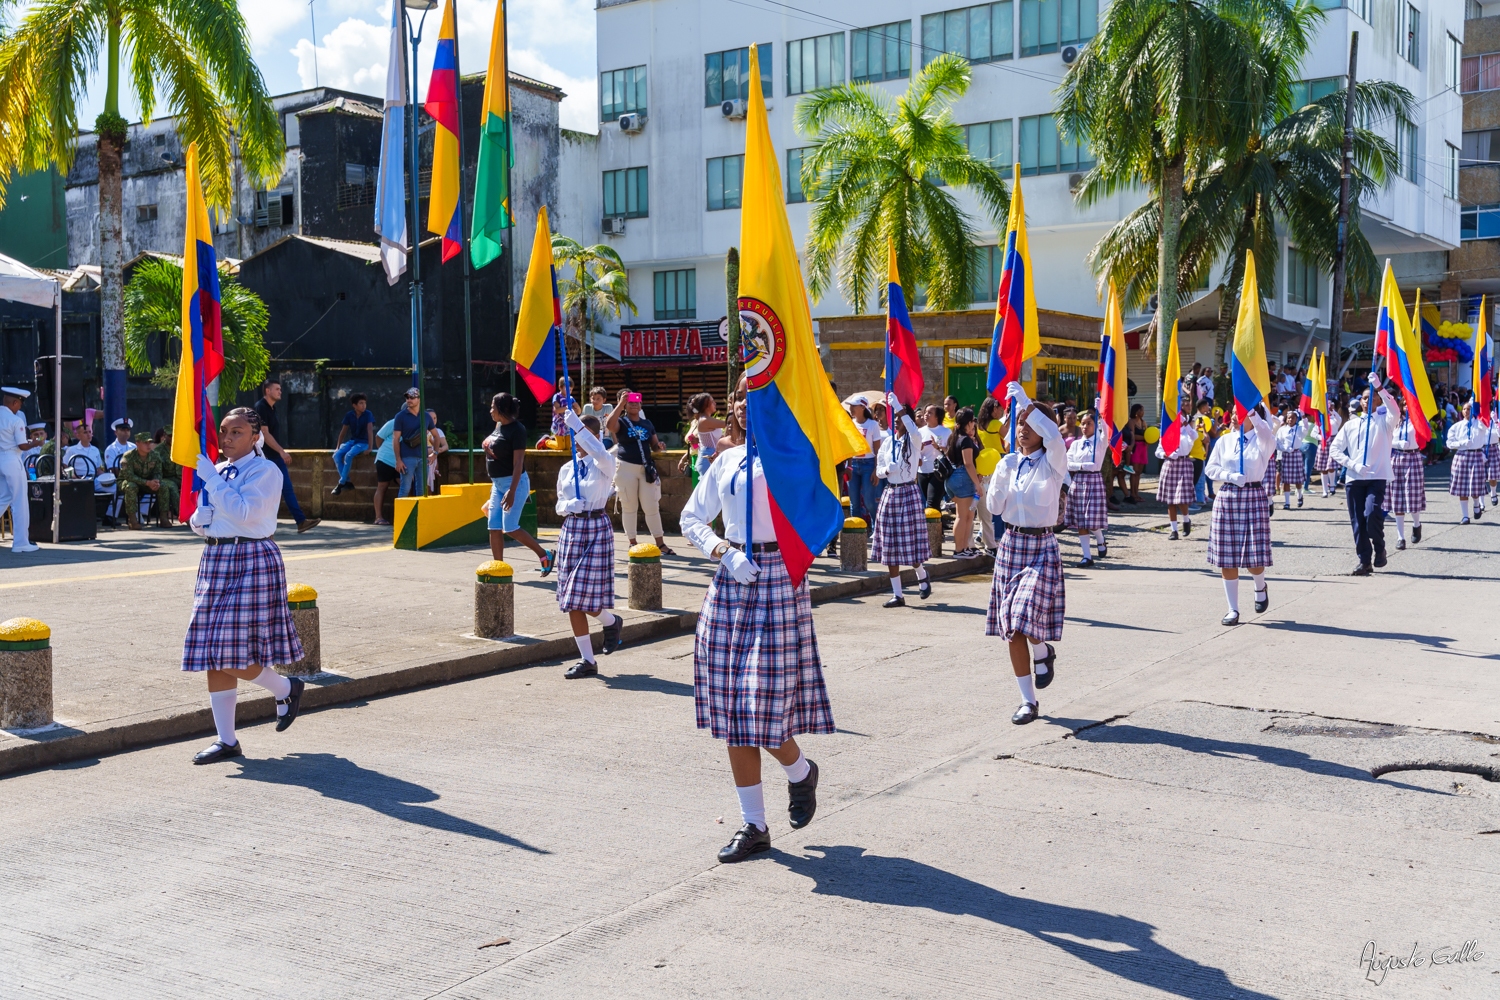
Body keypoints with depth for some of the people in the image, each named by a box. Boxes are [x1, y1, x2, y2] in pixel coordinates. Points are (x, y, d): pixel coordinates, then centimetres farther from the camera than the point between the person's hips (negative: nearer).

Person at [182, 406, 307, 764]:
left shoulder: (265, 471, -8)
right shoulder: (217, 470, 15)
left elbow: (244, 511, -23)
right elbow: (200, 524, 23)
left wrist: (211, 477, -19)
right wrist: (197, 521, 0)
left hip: (252, 560, -8)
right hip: (216, 558, 8)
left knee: (232, 654, -12)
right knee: (213, 654, 6)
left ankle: (286, 689, 18)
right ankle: (226, 740, 13)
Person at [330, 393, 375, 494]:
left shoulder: (368, 414, -11)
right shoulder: (349, 415, 1)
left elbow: (370, 430, -18)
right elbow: (343, 431, 8)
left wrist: (370, 448, -26)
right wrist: (337, 447, 7)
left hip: (363, 442, -5)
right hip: (352, 441, 5)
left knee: (348, 455, -32)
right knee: (336, 455, -22)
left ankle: (341, 484, -23)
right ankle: (347, 482, -18)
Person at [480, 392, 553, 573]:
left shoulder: (516, 429, -16)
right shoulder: (499, 426, 9)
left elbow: (518, 462, -21)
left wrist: (511, 491, -26)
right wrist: (495, 483, 19)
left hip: (514, 483, -9)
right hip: (498, 483, 9)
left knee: (510, 528, -10)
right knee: (494, 527, 4)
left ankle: (545, 555, 5)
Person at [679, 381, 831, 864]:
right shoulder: (727, 461, 12)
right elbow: (691, 519, 16)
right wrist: (722, 551, -4)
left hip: (778, 578, -5)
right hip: (731, 580, 5)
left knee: (765, 705, -8)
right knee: (732, 711, 5)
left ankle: (800, 772, 27)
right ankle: (753, 826, 16)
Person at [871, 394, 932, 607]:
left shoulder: (913, 441, -5)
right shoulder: (887, 442, 9)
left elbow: (914, 432, -30)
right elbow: (878, 470, 12)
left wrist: (899, 407, -29)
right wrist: (887, 470, -12)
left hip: (909, 493, -5)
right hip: (890, 493, 5)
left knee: (911, 543, -5)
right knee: (890, 547, 3)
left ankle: (922, 576, 27)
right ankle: (897, 595, 10)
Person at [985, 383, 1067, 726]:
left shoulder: (1052, 462, -6)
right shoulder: (1008, 463, 7)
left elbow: (1053, 435, -28)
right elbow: (994, 507, 5)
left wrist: (1025, 402, -24)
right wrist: (1000, 479, -12)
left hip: (1041, 547, -4)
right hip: (1011, 545, 5)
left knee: (1028, 618, -21)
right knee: (1011, 628, 3)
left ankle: (1043, 652, 16)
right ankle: (1028, 701, 13)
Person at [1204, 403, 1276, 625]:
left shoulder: (1262, 440, 0)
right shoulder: (1224, 440, 8)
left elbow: (1266, 434, -24)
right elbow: (1211, 468, 7)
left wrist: (1252, 412, -35)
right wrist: (1230, 476, -10)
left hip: (1254, 497, -2)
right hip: (1227, 497, 3)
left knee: (1255, 557, -6)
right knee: (1226, 558, 1)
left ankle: (1260, 587, 30)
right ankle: (1233, 609, 11)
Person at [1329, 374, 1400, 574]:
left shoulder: (1384, 421, 5)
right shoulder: (1350, 425, 11)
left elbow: (1395, 411, -18)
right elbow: (1334, 448, 8)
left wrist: (1379, 387, -26)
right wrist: (1353, 464, -6)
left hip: (1377, 477, -3)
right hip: (1353, 478, 3)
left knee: (1371, 515, -20)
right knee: (1357, 521, 2)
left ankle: (1380, 548, 6)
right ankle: (1364, 561, 12)